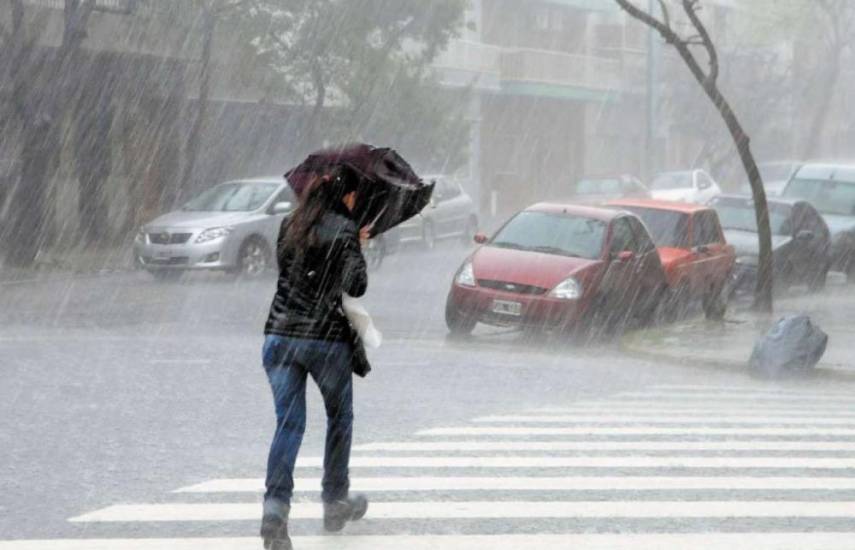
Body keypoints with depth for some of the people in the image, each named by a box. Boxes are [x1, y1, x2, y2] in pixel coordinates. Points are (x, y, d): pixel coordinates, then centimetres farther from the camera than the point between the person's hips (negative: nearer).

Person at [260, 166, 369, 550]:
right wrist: (357, 252, 5)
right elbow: (356, 286, -15)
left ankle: (275, 508, -18)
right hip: (326, 338, -4)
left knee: (288, 424, 1)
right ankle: (335, 503, 28)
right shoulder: (344, 229, -8)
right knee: (339, 418, 18)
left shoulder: (290, 225, 9)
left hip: (279, 334, 4)